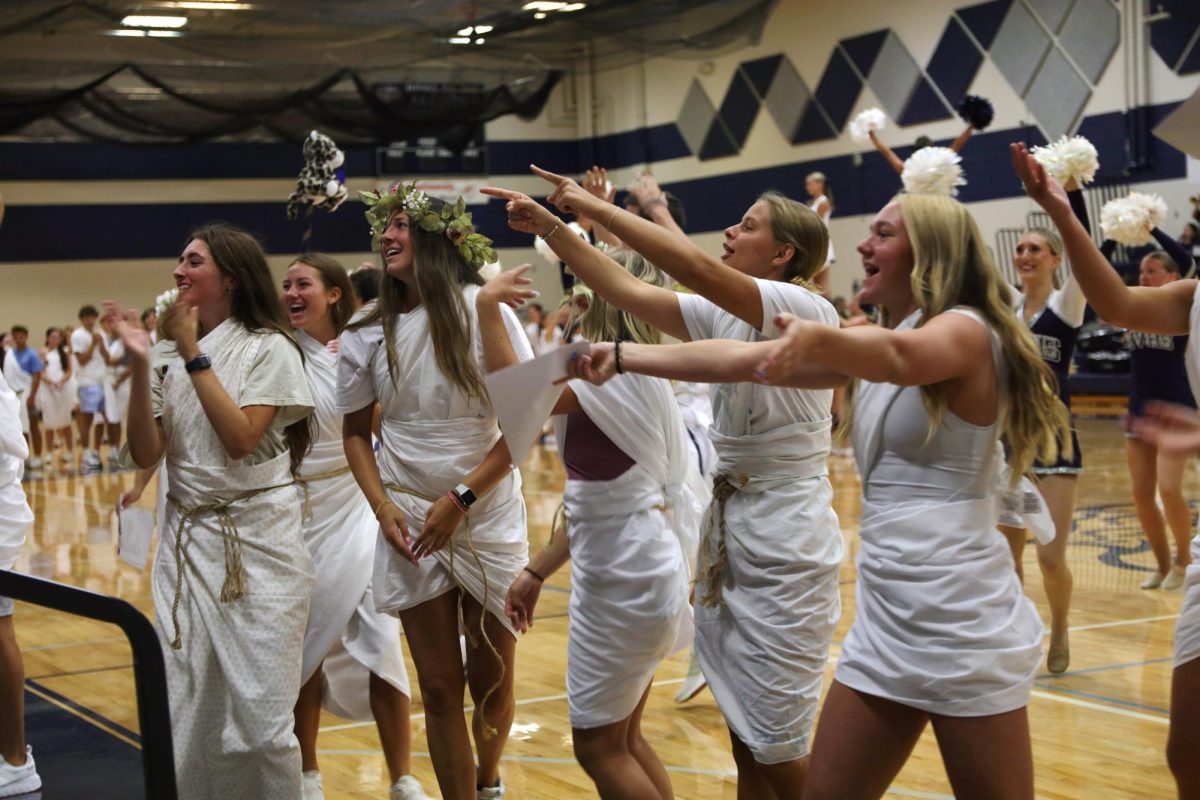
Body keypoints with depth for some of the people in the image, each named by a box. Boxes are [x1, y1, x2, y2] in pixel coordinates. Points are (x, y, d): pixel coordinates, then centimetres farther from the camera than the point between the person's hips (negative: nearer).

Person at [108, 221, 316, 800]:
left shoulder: (269, 348, -3)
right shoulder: (167, 356, 9)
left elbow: (240, 438, -16)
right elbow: (145, 454, 1)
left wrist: (193, 352, -12)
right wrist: (140, 364, -10)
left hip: (258, 539, -4)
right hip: (186, 539, 4)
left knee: (258, 710, -5)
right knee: (182, 711, 2)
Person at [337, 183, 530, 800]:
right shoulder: (368, 331, 1)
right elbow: (355, 431, 10)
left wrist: (460, 498, -14)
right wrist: (383, 507, -5)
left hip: (488, 516, -2)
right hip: (411, 527, 2)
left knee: (492, 683, 7)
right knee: (440, 687, 2)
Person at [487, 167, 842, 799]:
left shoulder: (809, 311, -14)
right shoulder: (722, 315, 9)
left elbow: (696, 269, -26)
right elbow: (626, 291, 6)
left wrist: (595, 207, -22)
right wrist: (550, 229, 0)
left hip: (786, 544, -8)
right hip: (728, 531, 8)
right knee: (745, 745, 12)